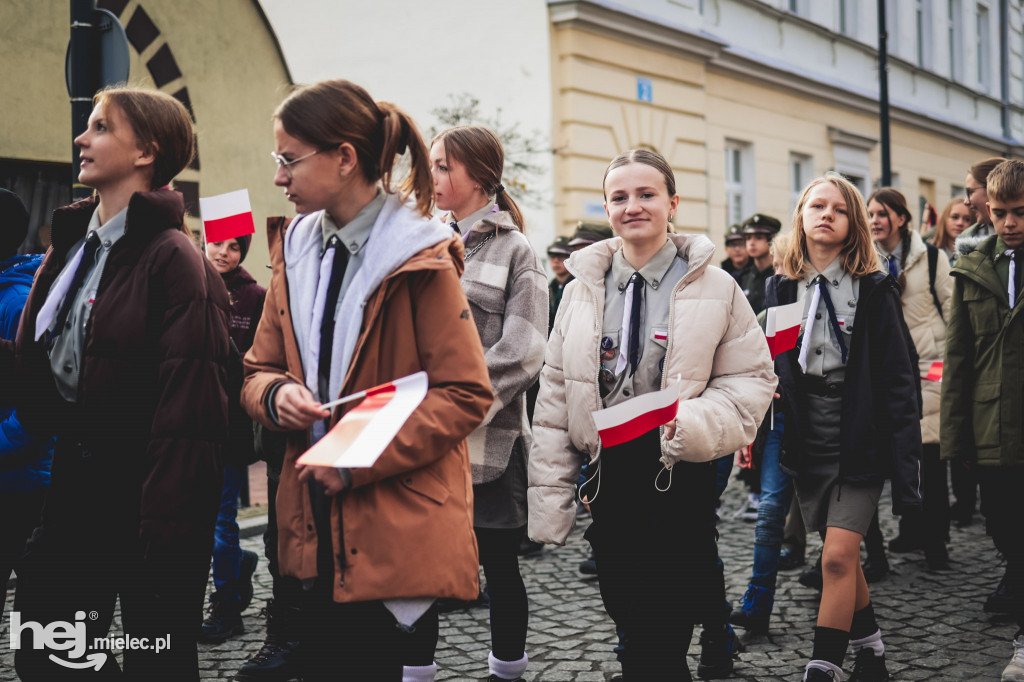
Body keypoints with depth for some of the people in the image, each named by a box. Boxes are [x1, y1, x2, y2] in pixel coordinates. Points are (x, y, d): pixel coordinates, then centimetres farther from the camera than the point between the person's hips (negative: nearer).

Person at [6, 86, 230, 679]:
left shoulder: (174, 258, -14)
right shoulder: (72, 246, 12)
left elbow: (188, 413, -19)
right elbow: (36, 361, 17)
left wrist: (164, 537, -21)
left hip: (148, 491, -8)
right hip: (76, 479, 8)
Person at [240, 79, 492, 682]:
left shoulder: (421, 262, -10)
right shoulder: (296, 253, 10)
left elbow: (467, 395, -13)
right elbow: (258, 372, 14)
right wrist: (277, 395, -9)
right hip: (319, 533, 6)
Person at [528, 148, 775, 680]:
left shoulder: (714, 287, -2)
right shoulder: (582, 290, 7)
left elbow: (753, 377, 0)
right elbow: (556, 395, 6)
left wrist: (696, 424, -19)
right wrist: (550, 497, 1)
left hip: (682, 475, -3)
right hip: (608, 475, 4)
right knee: (626, 613, 10)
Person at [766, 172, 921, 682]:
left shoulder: (873, 291, -5)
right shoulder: (782, 287, 6)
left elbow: (896, 379, -6)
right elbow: (769, 365, 14)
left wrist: (904, 460, -10)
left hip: (859, 440, -4)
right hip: (806, 440, 4)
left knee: (838, 556, -12)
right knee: (841, 557, 13)